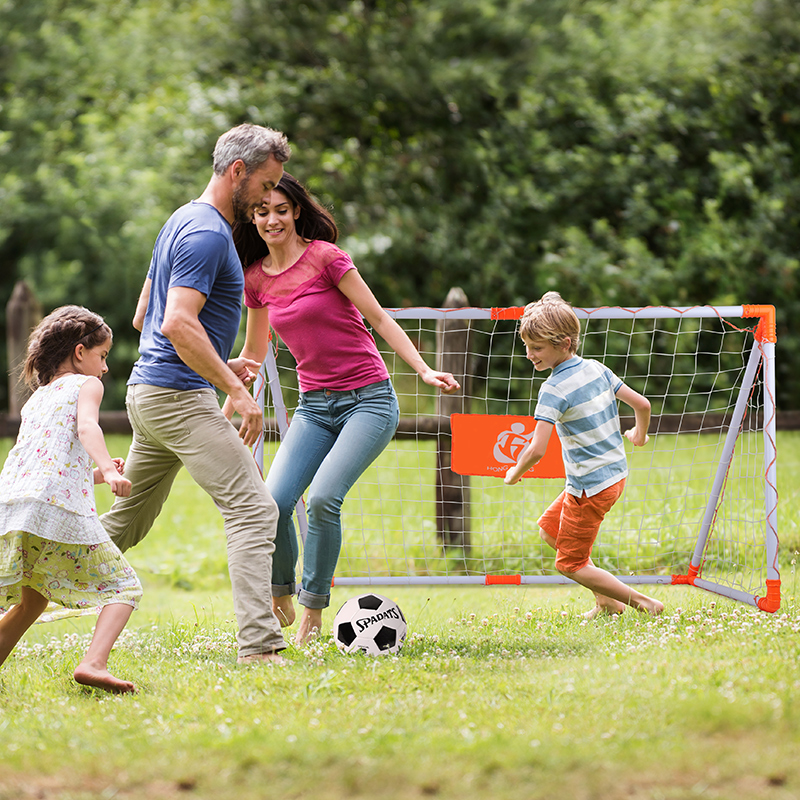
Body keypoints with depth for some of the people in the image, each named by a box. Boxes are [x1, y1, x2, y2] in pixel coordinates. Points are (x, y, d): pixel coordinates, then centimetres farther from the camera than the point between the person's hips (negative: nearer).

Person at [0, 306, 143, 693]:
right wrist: (107, 468, -23)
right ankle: (94, 662, -20)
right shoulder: (86, 384, 14)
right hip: (58, 507, -6)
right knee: (123, 587, 2)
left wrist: (95, 475, 41)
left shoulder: (34, 400, 32)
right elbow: (86, 426, -9)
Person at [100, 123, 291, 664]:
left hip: (148, 391, 10)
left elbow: (144, 318, 25)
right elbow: (178, 324, -24)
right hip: (180, 396, -10)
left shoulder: (183, 223, 19)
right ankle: (259, 645, -24)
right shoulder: (208, 234, -14)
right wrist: (237, 392, -24)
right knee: (254, 509, -15)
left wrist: (222, 365, 21)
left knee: (127, 522, 19)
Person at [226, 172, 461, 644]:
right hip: (315, 406, 5)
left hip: (369, 399, -5)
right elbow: (254, 352, 22)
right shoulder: (256, 278, 8)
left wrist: (424, 370, -16)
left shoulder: (324, 256, -9)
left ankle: (314, 611, -8)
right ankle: (280, 597, 10)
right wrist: (225, 413, 21)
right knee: (274, 502, -15)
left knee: (323, 498, -24)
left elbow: (378, 318, -7)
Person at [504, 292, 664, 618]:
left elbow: (537, 450, -27)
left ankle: (644, 603, 5)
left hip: (590, 486, -9)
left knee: (570, 563, 6)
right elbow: (642, 404, 6)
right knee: (550, 528, 24)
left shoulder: (554, 389, -22)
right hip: (616, 472, 9)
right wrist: (639, 435, 27)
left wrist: (514, 474, -7)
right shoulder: (596, 368, 0)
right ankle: (606, 601, 24)